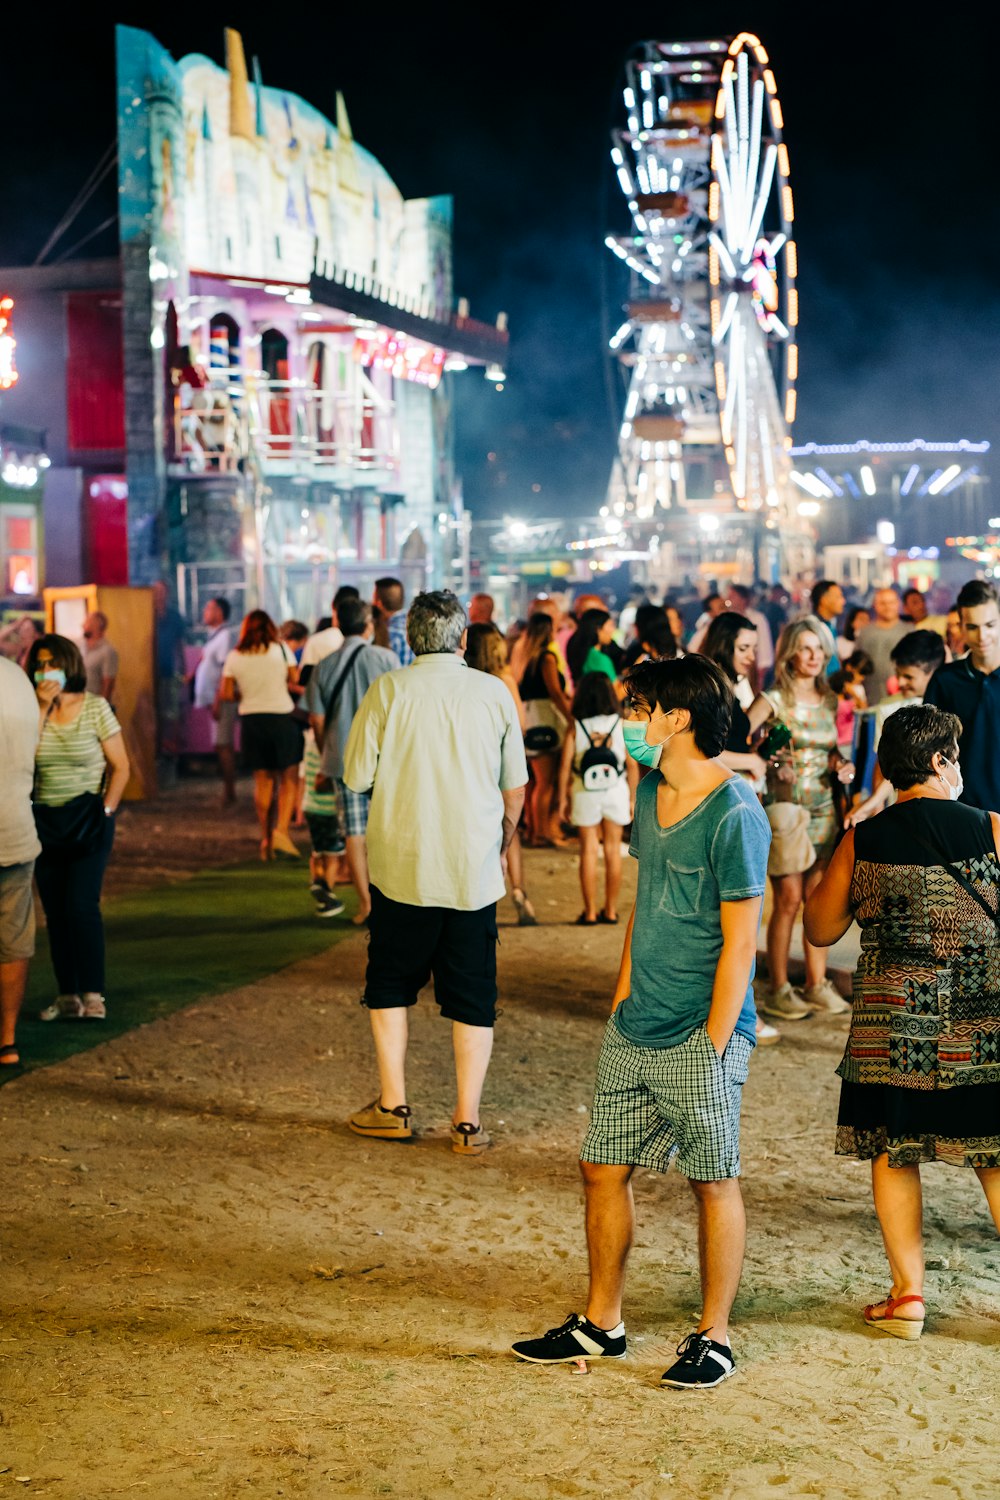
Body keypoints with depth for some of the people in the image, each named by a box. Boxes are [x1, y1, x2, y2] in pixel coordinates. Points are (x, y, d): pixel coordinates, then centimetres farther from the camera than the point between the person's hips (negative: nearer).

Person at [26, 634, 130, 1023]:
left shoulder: (95, 708, -4)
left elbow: (120, 766, -2)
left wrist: (106, 810, -11)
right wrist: (42, 708, -14)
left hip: (87, 819, -4)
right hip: (44, 822, 4)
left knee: (81, 906, -12)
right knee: (54, 910, 5)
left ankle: (93, 995, -6)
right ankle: (67, 996, 11)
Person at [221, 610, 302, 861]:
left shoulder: (234, 657, 3)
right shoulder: (281, 649, -3)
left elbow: (226, 695, 1)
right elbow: (297, 682, -3)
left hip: (251, 720, 3)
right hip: (281, 716, -3)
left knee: (262, 780, 11)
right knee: (289, 777, 4)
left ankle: (266, 839, 13)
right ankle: (281, 829, -13)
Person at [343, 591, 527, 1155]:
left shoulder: (387, 690, -5)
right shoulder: (494, 692, 0)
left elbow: (358, 777, -2)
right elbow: (515, 788, 7)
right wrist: (503, 846, 23)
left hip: (401, 865, -1)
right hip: (475, 868, 1)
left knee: (390, 983, 16)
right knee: (473, 996, 9)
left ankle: (393, 1106, 18)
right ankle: (468, 1120, 9)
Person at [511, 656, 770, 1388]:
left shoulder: (734, 813, -16)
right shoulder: (650, 791, 9)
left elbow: (740, 940, -15)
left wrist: (713, 1041, -15)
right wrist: (623, 995, 14)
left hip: (701, 1034, -8)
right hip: (634, 1028, 8)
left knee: (714, 1181, 4)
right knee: (604, 1166, 12)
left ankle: (714, 1337, 17)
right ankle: (601, 1322, 26)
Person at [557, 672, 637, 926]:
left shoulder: (575, 726, -7)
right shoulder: (621, 724, -5)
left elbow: (565, 766, -8)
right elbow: (632, 764, -4)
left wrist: (563, 799, 2)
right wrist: (632, 797, 6)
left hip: (585, 794, -1)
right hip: (616, 791, 1)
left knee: (588, 850, 6)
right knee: (613, 850, 10)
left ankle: (590, 912, 9)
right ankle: (611, 910, 15)